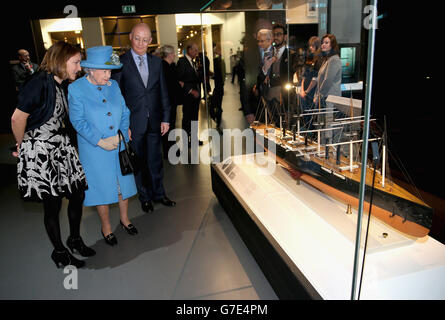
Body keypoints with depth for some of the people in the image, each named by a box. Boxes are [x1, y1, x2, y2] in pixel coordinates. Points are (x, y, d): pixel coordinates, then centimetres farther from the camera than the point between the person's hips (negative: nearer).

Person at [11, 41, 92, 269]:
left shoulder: (63, 85, 7)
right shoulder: (39, 83, -18)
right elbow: (17, 119, -15)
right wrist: (24, 146, -1)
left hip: (62, 145, 8)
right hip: (40, 150, -8)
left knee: (78, 193, 11)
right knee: (52, 204, 5)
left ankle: (75, 239, 33)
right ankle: (59, 252, 25)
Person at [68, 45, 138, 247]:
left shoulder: (113, 85, 3)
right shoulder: (76, 89, -10)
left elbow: (124, 112, 7)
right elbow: (78, 121, -13)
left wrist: (122, 134, -8)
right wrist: (100, 141, -18)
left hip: (120, 145, 4)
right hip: (95, 149, -4)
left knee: (123, 181, 14)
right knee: (102, 186, 8)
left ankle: (124, 219, 36)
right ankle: (106, 228, 28)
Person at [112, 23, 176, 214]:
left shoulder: (156, 62, 8)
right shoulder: (120, 63, -4)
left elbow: (163, 92, 10)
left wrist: (166, 118, 5)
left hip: (154, 122, 3)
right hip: (134, 123, -3)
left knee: (155, 160, 13)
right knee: (139, 162, 9)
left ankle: (158, 194, 30)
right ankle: (145, 197, 27)